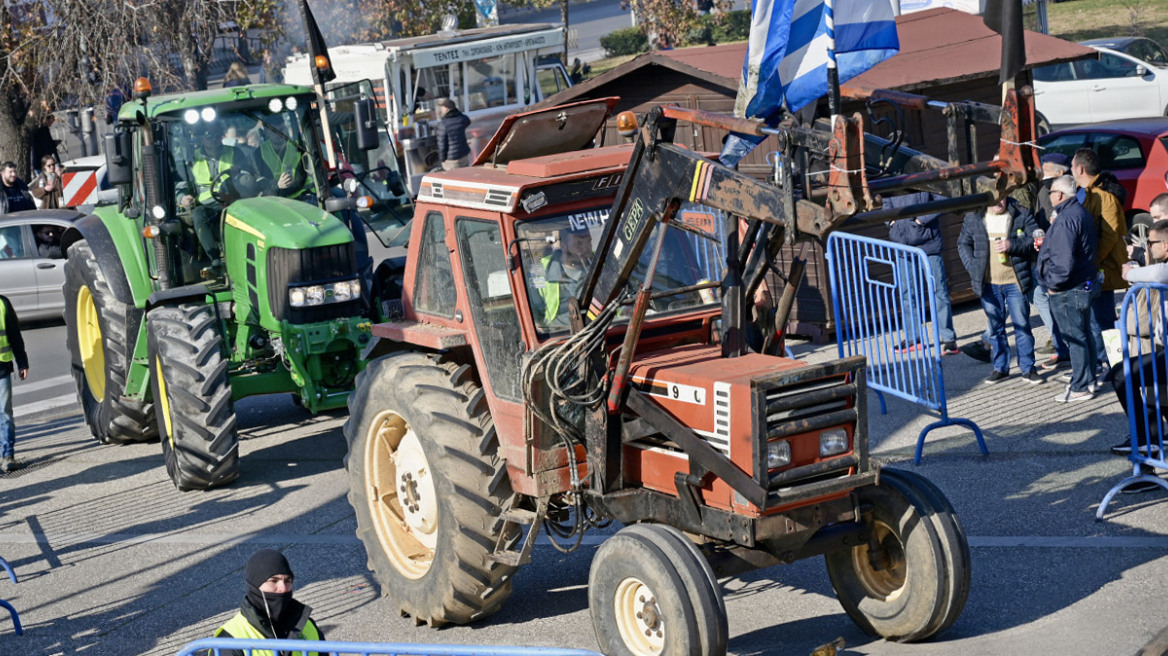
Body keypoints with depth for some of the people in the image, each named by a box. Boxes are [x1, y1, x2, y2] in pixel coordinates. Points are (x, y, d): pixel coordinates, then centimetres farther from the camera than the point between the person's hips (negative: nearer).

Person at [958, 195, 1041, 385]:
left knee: (1022, 325, 3)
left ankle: (1027, 368, 13)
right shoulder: (973, 217, 3)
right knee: (995, 327, 11)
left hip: (1015, 282, -2)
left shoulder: (1022, 214, -3)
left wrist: (1013, 245, -19)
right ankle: (1000, 368, 22)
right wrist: (972, 267, -3)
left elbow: (1035, 240, -5)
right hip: (988, 283, 2)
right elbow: (964, 243, 11)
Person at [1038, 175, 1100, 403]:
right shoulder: (1083, 213, 12)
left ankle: (1080, 387, 1)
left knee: (1075, 337, -4)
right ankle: (1088, 379, 27)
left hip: (1068, 290, -10)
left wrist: (1054, 284, -15)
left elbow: (1063, 259, -26)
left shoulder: (1065, 220, -21)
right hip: (1085, 283, 10)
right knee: (1084, 334, 18)